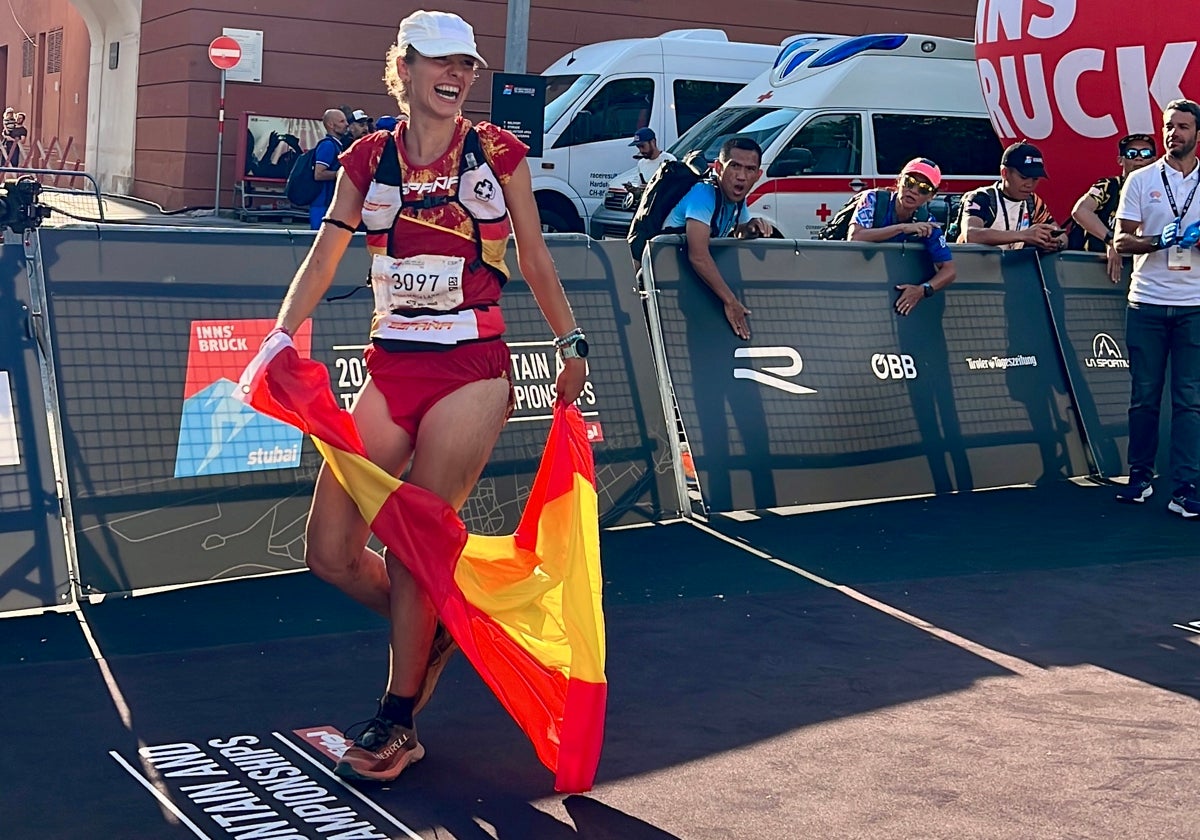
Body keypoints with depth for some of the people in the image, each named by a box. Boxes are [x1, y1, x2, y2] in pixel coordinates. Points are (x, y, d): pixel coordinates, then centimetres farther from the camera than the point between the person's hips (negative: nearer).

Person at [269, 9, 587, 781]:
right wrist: (283, 335, -4)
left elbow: (535, 259, 10)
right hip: (392, 369, 4)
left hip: (473, 369, -3)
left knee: (412, 546, -7)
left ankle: (399, 721, 10)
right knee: (331, 553, -1)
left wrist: (572, 344, 9)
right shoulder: (369, 160, 8)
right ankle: (436, 631, 25)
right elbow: (323, 260, 8)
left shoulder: (497, 152, 3)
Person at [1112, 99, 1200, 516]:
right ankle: (1140, 477, 17)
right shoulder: (1140, 180, 7)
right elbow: (1122, 240, 3)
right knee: (1144, 395, 5)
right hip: (1147, 303, 0)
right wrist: (1158, 241, -14)